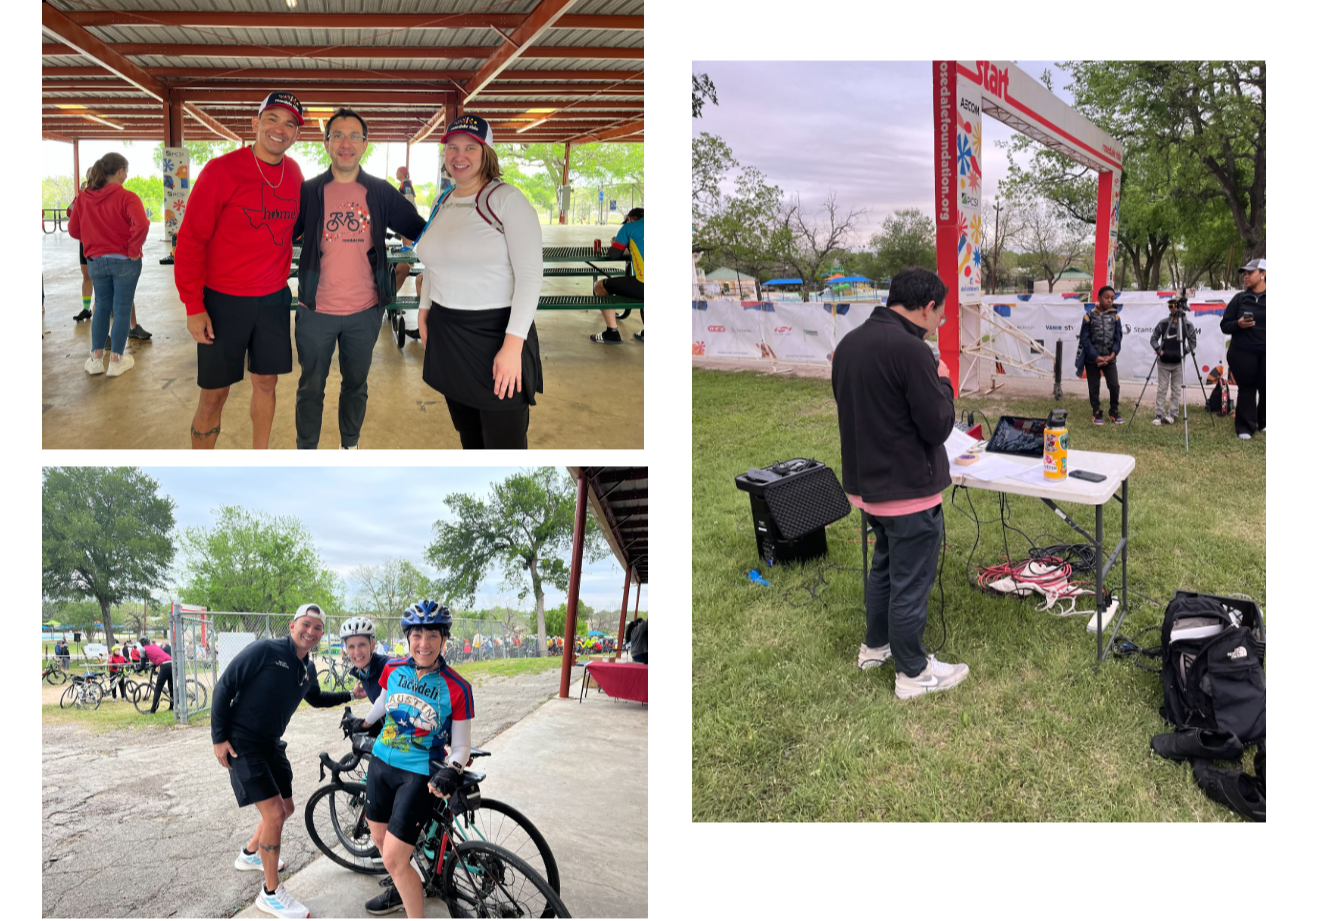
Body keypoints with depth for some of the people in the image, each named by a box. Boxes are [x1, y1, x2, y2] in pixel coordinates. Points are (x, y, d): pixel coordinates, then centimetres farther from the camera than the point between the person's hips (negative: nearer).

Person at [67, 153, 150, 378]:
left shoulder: (83, 198, 2)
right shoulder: (126, 197, -14)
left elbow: (74, 230, 7)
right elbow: (141, 225, -29)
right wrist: (133, 250, -17)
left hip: (96, 262, 5)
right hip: (124, 261, -5)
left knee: (102, 307, 17)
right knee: (122, 310, 5)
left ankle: (97, 359, 19)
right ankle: (116, 361, 10)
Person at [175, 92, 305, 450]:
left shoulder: (294, 174, 4)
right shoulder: (221, 171, -11)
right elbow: (190, 239, -10)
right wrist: (193, 306, -13)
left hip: (274, 298, 5)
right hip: (224, 299, -4)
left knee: (266, 382, 11)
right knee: (214, 393, 2)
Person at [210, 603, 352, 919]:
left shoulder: (308, 669, 5)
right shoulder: (264, 650, -18)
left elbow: (316, 698, 27)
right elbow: (224, 687, -15)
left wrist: (350, 695, 15)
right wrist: (219, 737, -16)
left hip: (271, 744, 8)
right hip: (241, 744, -8)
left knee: (286, 808, 18)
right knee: (274, 812, -15)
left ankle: (250, 854, 46)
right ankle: (271, 894, -1)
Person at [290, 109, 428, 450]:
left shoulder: (381, 192, 1)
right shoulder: (308, 191, -1)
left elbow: (422, 231, 5)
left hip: (365, 311, 1)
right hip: (316, 310, -1)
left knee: (356, 385, 17)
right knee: (311, 389, 10)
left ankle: (350, 445, 35)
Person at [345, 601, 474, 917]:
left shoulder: (456, 689, -18)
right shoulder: (393, 669, -5)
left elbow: (461, 747, -11)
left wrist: (450, 771, -30)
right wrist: (364, 722, 34)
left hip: (419, 776, -6)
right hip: (381, 764, 6)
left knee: (394, 859, -10)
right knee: (380, 839, 22)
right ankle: (400, 891, 49)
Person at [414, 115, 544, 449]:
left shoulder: (507, 199, -9)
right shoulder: (442, 203, 13)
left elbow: (531, 276, -15)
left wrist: (513, 345, -20)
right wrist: (424, 315, 17)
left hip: (496, 331, -7)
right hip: (446, 334, 7)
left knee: (504, 443, -6)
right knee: (468, 437, 14)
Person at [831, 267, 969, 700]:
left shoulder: (849, 342, 3)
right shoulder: (910, 349, -24)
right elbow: (939, 426, -20)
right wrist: (941, 379, -5)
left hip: (867, 483, 9)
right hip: (909, 490, -9)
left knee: (884, 566, 26)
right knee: (910, 583, 6)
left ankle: (875, 646, 40)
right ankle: (913, 673, 20)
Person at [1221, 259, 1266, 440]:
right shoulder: (1239, 298, 6)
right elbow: (1224, 325, 5)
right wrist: (1238, 324, -15)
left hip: (1265, 353, 0)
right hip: (1242, 353, 0)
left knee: (1265, 388, 3)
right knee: (1246, 389, 2)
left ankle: (1263, 423, 24)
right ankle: (1245, 428, 7)